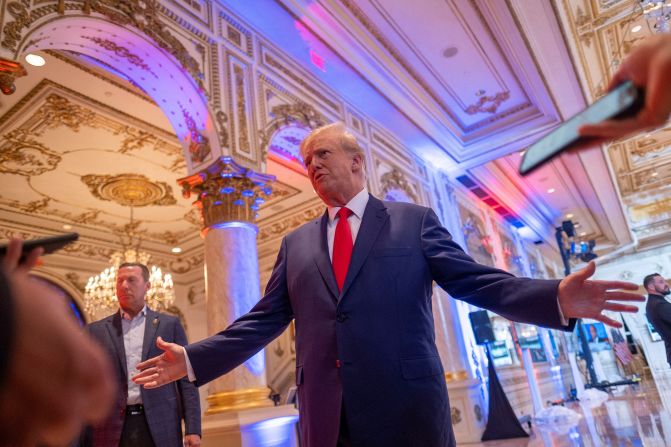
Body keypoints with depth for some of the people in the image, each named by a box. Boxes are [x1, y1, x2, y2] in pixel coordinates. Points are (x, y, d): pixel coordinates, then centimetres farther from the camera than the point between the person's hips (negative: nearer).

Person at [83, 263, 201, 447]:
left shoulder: (169, 324, 5)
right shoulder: (96, 330, 9)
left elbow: (186, 380, 3)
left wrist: (193, 428, -4)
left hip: (159, 427, -1)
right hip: (112, 429, 1)